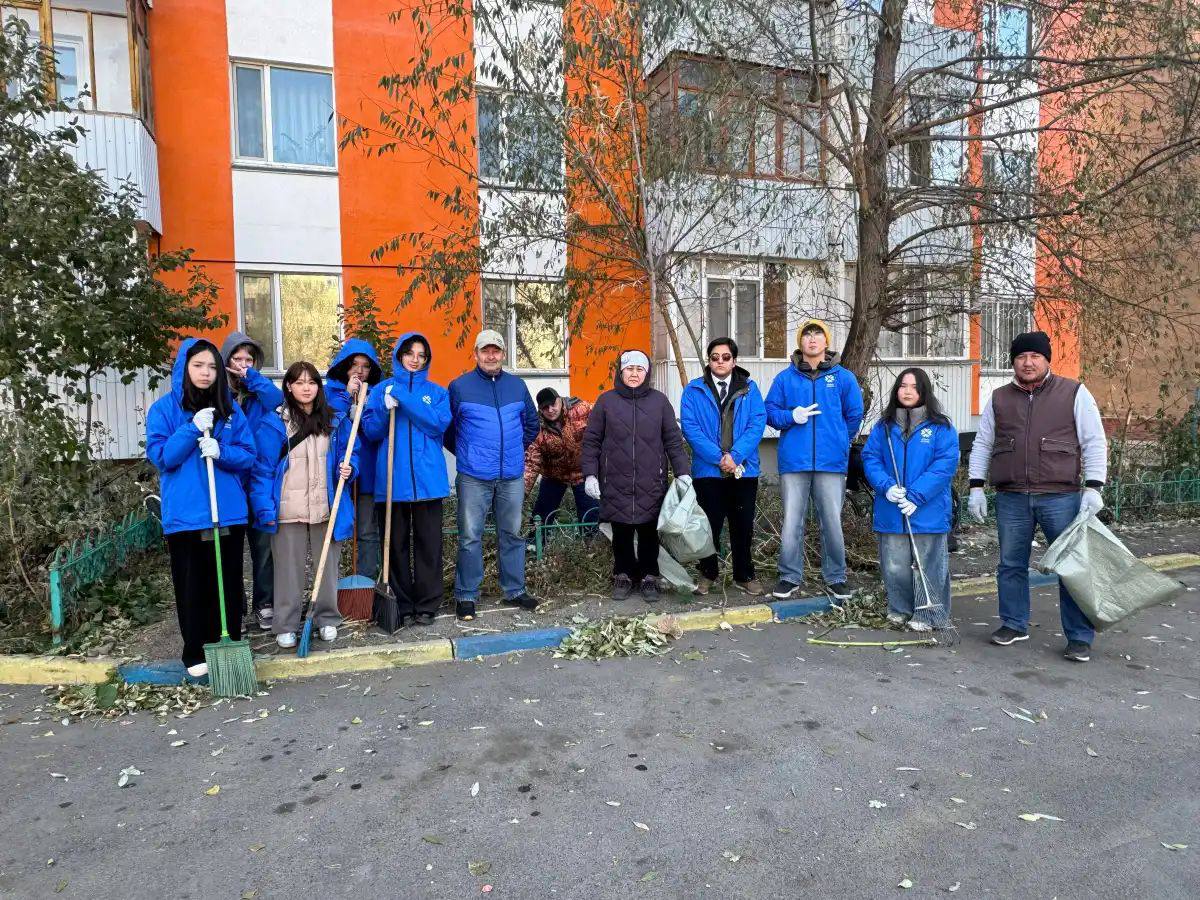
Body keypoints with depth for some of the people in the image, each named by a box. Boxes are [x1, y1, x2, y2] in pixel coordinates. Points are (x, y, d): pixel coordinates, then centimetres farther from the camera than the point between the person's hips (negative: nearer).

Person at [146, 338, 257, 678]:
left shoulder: (230, 408, 7)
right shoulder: (164, 409, 0)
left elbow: (248, 455, 4)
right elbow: (159, 457, -7)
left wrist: (221, 452, -16)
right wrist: (192, 429, -17)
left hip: (229, 512, 2)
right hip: (185, 515, -2)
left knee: (228, 584, 9)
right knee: (192, 586, 5)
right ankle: (196, 654, 19)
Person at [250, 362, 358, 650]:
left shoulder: (335, 421, 5)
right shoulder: (275, 424, -4)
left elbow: (350, 452, 14)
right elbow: (263, 469, -5)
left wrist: (348, 467, -9)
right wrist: (265, 509, -11)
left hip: (327, 510, 2)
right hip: (289, 512, -2)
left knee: (327, 566, 11)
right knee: (289, 570, 6)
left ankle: (327, 619, 26)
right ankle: (286, 626, 18)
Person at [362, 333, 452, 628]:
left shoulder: (437, 392, 11)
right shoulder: (382, 390, 11)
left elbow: (439, 424, -7)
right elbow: (370, 430, 4)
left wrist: (404, 398, -11)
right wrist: (385, 408, -14)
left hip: (428, 478, 0)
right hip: (392, 479, 0)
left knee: (428, 543, 2)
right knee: (396, 544, 5)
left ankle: (427, 605, 12)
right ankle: (401, 605, 14)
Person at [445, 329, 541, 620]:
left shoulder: (517, 385, 9)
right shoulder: (459, 386, 0)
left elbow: (531, 424, 20)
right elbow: (446, 428, 5)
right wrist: (465, 453, 7)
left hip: (512, 476, 3)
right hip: (474, 477, -3)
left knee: (512, 534, 11)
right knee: (470, 537, 0)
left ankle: (515, 590, 23)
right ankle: (466, 595, 11)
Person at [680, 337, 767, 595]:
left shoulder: (749, 388, 5)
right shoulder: (694, 390, 1)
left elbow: (757, 423, -4)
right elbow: (690, 427, -8)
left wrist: (735, 455, -17)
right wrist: (718, 457, -16)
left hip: (744, 470, 1)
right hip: (708, 470, -1)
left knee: (743, 525, 10)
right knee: (710, 525, 8)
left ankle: (744, 575, 25)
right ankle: (707, 573, 26)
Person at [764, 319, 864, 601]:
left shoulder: (843, 378, 7)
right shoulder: (785, 378, 8)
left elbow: (854, 415, 15)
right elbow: (770, 411, 8)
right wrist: (791, 417, -9)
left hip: (831, 462, 0)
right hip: (794, 461, 0)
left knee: (832, 522, 3)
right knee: (792, 522, 3)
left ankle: (835, 578, 19)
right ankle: (790, 577, 16)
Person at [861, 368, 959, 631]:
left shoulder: (940, 427, -2)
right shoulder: (884, 426, 8)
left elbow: (946, 464, -10)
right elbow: (870, 457, 5)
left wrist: (917, 495, -18)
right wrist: (886, 486, -12)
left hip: (928, 512, -3)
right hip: (891, 512, 3)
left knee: (927, 565, 3)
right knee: (894, 565, 10)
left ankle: (928, 614, 18)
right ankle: (899, 609, 28)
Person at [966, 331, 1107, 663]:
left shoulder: (1074, 393, 3)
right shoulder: (999, 399, 11)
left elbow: (1094, 443, 0)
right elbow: (982, 444, 13)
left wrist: (1093, 488, -8)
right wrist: (976, 487, 5)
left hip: (1061, 497, -3)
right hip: (1011, 499, 3)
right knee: (1011, 564, 10)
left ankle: (1079, 638, 11)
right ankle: (1014, 624, 25)